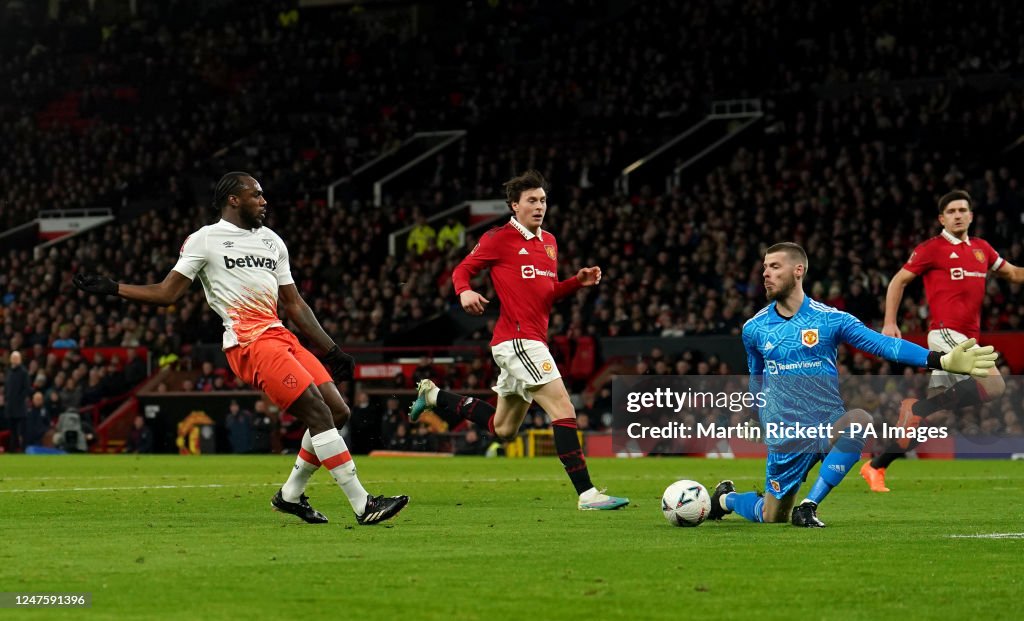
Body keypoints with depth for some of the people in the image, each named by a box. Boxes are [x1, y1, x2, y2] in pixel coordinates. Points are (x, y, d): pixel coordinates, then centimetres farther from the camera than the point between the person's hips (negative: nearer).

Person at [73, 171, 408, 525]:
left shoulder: (272, 241, 23)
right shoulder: (205, 240, 4)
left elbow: (294, 304, 24)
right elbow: (167, 293, 4)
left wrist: (331, 351, 20)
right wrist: (111, 288, -5)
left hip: (280, 336, 8)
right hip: (249, 343, -8)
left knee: (337, 411, 0)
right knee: (318, 413, -17)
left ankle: (291, 495, 16)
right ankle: (363, 506, -17)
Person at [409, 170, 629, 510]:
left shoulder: (549, 242, 16)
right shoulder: (499, 238, -6)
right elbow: (462, 270, 1)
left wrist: (578, 281, 5)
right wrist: (465, 292, -20)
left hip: (533, 341, 9)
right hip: (517, 339, -9)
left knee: (503, 428, 21)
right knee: (563, 409, -17)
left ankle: (434, 395, 35)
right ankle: (587, 494, -18)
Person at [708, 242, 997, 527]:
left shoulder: (829, 319, -6)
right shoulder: (753, 328, 3)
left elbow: (882, 343, -15)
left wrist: (942, 360, -27)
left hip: (828, 427, -1)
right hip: (784, 437, 1)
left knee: (859, 420, -36)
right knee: (771, 517, 1)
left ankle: (807, 507, -26)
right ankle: (726, 497, 36)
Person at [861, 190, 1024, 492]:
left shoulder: (981, 249, 16)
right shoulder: (932, 249, -2)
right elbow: (899, 281, 3)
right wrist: (890, 322, -4)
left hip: (967, 339, 7)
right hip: (946, 332, -7)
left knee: (928, 417, 4)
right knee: (994, 385, -24)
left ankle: (876, 467, 9)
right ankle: (920, 407, -14)